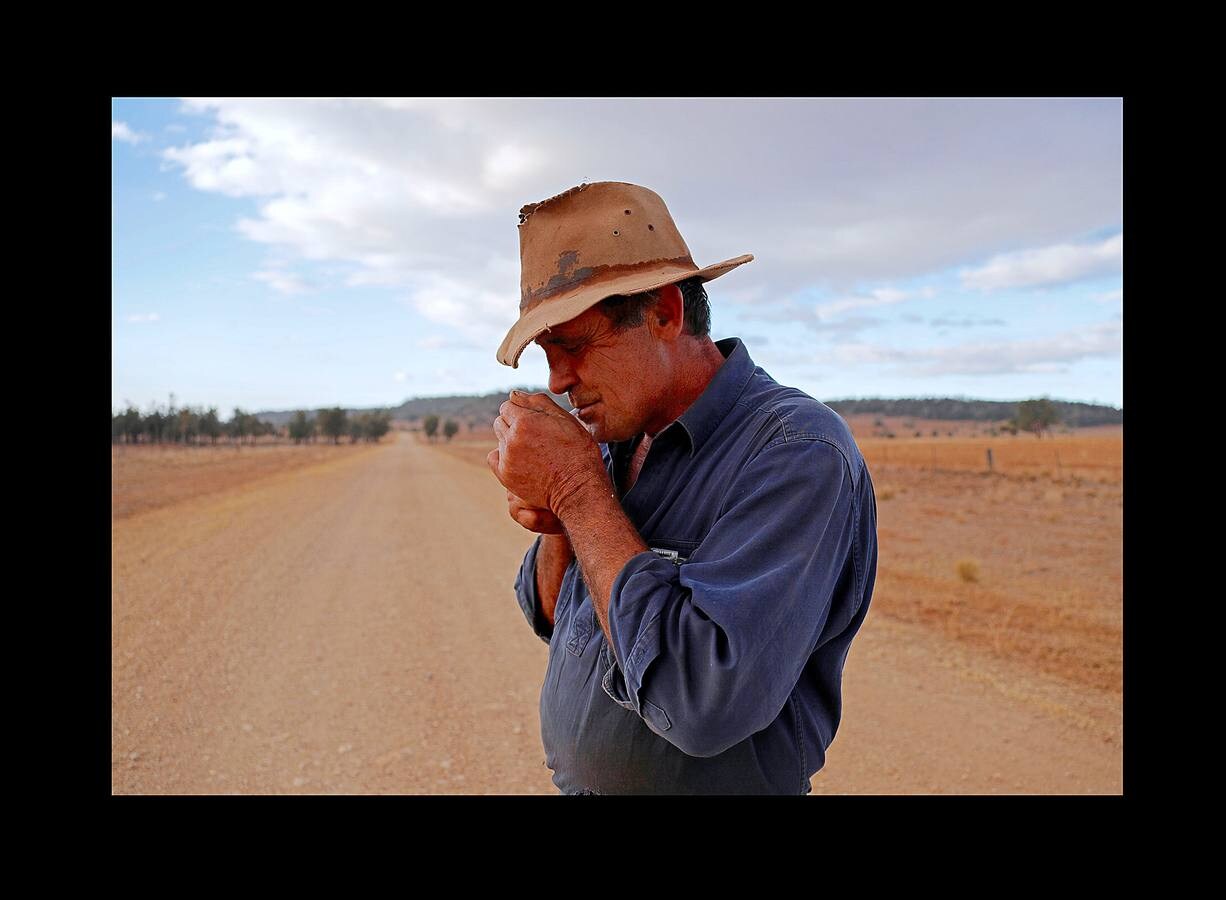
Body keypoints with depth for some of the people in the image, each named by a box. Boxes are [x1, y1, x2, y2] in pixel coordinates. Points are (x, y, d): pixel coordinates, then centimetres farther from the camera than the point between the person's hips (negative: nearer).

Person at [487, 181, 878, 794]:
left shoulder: (799, 451, -24)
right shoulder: (621, 441, -2)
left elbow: (706, 701, -33)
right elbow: (552, 617, 7)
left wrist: (579, 491, -27)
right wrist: (556, 523, -13)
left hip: (716, 778, -6)